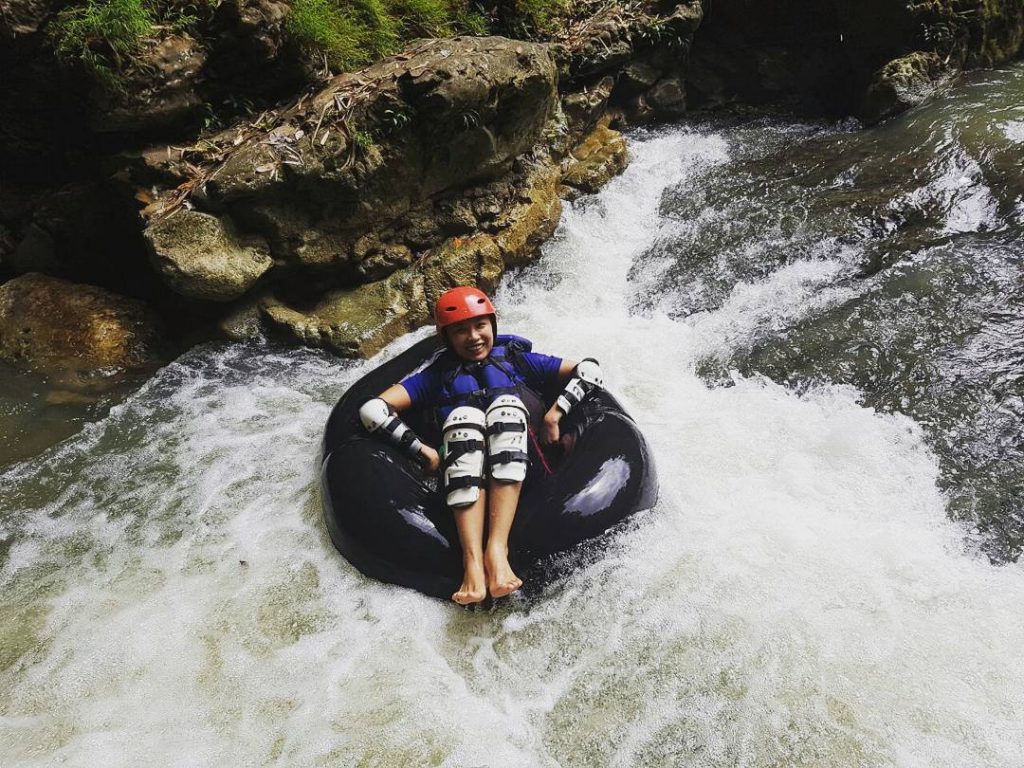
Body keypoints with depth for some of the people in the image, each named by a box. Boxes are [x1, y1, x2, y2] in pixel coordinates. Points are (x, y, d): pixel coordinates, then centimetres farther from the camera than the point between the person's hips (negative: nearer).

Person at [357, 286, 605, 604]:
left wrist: (555, 412, -1)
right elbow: (372, 409, 8)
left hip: (520, 466, 0)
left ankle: (497, 547, -42)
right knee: (463, 417, -29)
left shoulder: (518, 359, 24)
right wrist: (423, 450, -5)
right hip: (465, 475, 0)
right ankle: (473, 561, -46)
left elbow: (590, 369, 15)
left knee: (506, 404, -27)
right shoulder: (437, 374, 22)